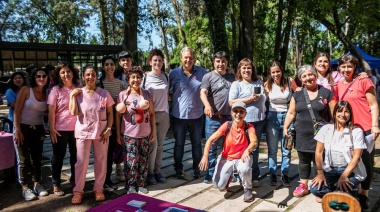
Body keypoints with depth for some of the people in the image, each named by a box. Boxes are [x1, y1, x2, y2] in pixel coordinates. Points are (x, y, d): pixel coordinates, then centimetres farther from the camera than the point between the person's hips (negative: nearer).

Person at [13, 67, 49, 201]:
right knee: (23, 159, 2)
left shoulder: (46, 94, 5)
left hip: (38, 129, 4)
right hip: (23, 128, -4)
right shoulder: (25, 90, -9)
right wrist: (17, 130, -16)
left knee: (37, 157, 11)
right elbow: (17, 111, -11)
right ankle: (25, 188, 12)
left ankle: (37, 184, 23)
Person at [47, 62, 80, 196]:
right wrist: (52, 129, -11)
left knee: (76, 155, 14)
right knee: (58, 156, 9)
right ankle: (56, 184, 22)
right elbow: (51, 111, -7)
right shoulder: (56, 90, -6)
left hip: (76, 128, 3)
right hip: (60, 129, -3)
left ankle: (74, 179, 33)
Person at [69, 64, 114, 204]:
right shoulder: (78, 93, 0)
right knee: (81, 162, 3)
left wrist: (108, 129, -7)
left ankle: (98, 189, 22)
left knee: (101, 161, 8)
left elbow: (110, 113, 2)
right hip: (83, 132, -1)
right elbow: (73, 112, -11)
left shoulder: (104, 93, 0)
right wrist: (72, 96, -10)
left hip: (101, 132, 1)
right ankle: (78, 190, 16)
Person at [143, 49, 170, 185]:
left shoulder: (166, 77, 7)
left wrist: (168, 115, 9)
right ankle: (149, 173, 12)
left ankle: (157, 171, 20)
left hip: (164, 114, 4)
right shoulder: (145, 77, -3)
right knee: (152, 145, -3)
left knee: (160, 145, 8)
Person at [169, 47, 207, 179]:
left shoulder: (201, 72, 1)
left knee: (197, 143, 14)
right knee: (179, 144, 10)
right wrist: (175, 101, -4)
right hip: (179, 115, -1)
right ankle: (178, 170, 24)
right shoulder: (174, 73, -1)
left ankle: (196, 169, 29)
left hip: (197, 115, 1)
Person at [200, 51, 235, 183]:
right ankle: (210, 174, 14)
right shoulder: (208, 76, 0)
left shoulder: (232, 77, 12)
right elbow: (203, 93, -14)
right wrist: (207, 105, -35)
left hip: (230, 117, 4)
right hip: (213, 118, -3)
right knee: (211, 147, 3)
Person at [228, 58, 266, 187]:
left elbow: (264, 98, 25)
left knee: (255, 149, 13)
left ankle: (254, 176, 24)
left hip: (259, 121, 5)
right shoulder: (236, 84, -3)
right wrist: (249, 99, -16)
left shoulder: (259, 82, 13)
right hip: (243, 122, -5)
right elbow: (232, 102, -13)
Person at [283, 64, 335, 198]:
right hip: (302, 135, 3)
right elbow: (291, 113, 11)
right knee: (303, 160, 13)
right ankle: (303, 185, 25)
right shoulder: (297, 94, 8)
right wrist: (285, 127, 2)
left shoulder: (326, 93, 0)